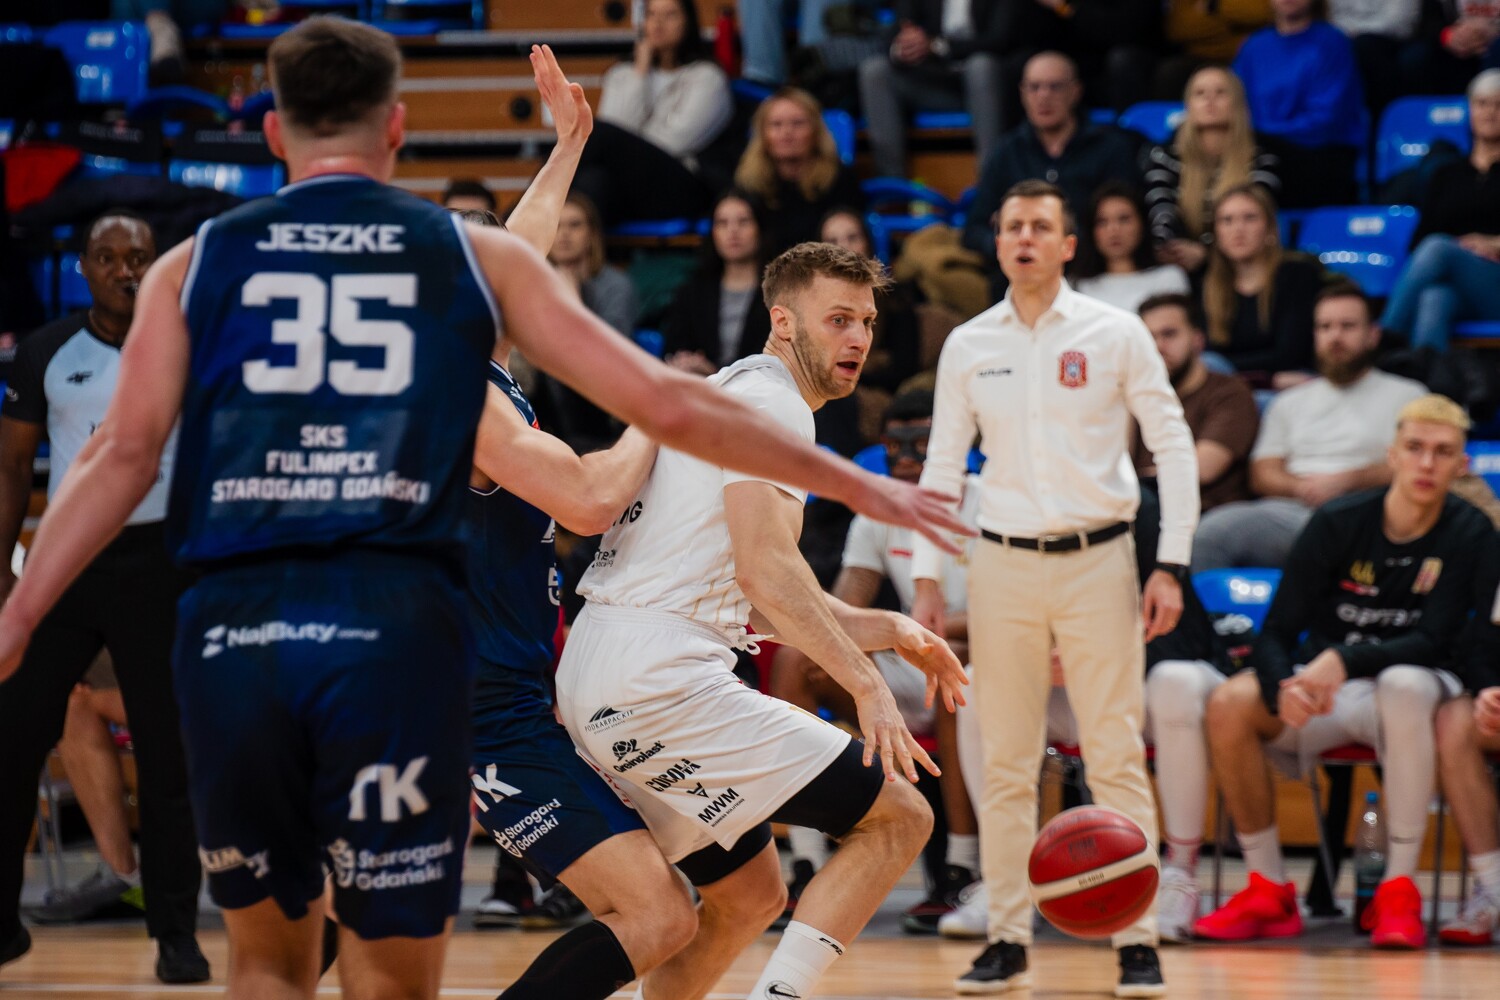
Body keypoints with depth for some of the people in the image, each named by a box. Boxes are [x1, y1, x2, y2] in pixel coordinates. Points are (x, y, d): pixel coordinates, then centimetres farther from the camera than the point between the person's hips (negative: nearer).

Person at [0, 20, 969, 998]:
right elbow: (669, 406, 11)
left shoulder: (196, 263, 14)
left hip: (231, 625, 2)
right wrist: (855, 485, 18)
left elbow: (125, 454, 3)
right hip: (397, 625, -1)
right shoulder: (478, 257, 13)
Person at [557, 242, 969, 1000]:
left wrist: (887, 630, 21)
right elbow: (765, 570, -19)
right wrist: (867, 686, -18)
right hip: (661, 680, -10)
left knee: (747, 898, 22)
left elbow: (754, 599, 29)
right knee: (898, 815, -5)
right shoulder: (769, 401, -6)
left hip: (596, 685, 10)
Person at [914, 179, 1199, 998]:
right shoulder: (967, 346, 8)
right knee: (1005, 766, 2)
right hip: (1003, 564, 2)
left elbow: (1173, 445, 2)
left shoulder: (1115, 333, 1)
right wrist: (927, 582, 5)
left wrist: (1171, 567, -5)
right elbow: (942, 467, 12)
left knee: (1117, 760, -5)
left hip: (1097, 561, -2)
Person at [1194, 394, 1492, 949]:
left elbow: (1434, 642, -17)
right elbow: (1275, 634, -7)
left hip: (1412, 681, -2)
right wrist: (1284, 689, -31)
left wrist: (1342, 662, -32)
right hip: (1324, 684, 2)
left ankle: (1398, 892, -31)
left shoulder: (1469, 535, -9)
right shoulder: (1338, 523, -6)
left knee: (1406, 685, -39)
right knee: (1230, 704, -27)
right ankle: (1268, 891, -15)